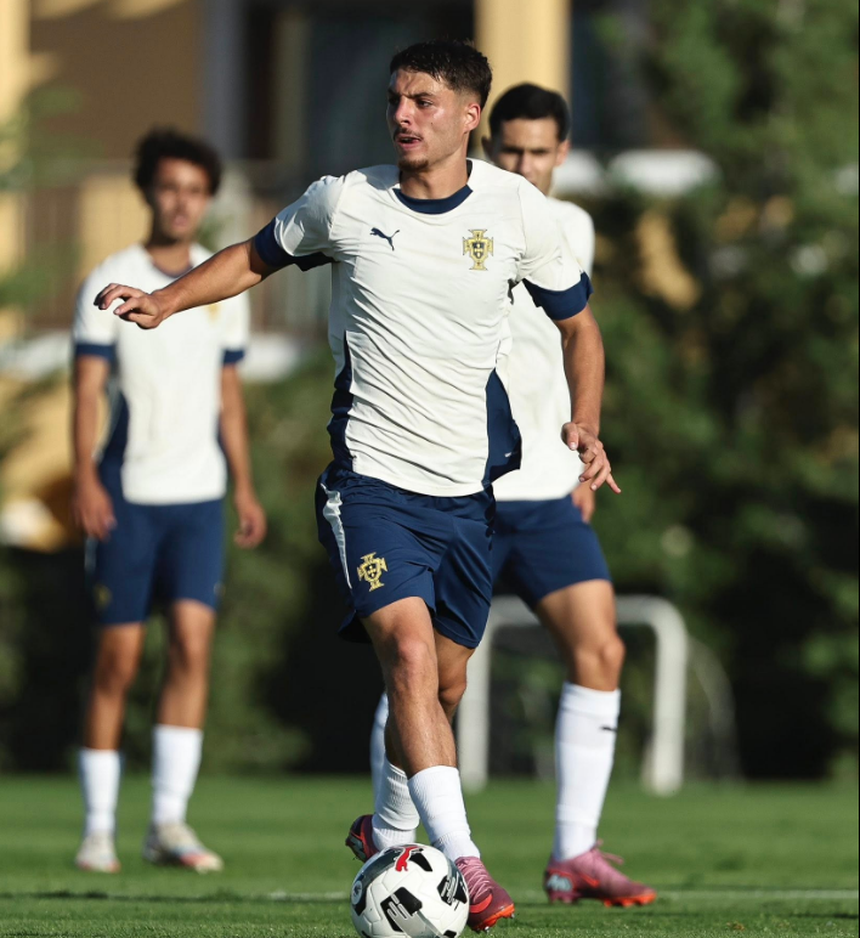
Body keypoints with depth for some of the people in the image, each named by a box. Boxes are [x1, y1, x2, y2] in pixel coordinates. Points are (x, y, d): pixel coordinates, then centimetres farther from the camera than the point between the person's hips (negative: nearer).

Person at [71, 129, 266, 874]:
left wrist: (245, 486, 15)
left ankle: (170, 822, -10)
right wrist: (85, 478, -17)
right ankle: (99, 827, 8)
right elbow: (88, 388, -6)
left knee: (193, 643, -11)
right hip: (128, 495, -3)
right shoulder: (110, 282, -1)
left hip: (199, 496, 3)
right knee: (118, 660, -1)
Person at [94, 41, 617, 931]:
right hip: (369, 478, -3)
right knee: (409, 650, -23)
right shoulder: (345, 200, -3)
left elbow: (578, 323, 11)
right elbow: (258, 257, 16)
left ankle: (389, 829, 38)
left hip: (467, 488, 3)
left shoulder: (516, 209, -2)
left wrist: (585, 423, -4)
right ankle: (462, 861, -29)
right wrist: (165, 301, 3)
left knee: (445, 680, 11)